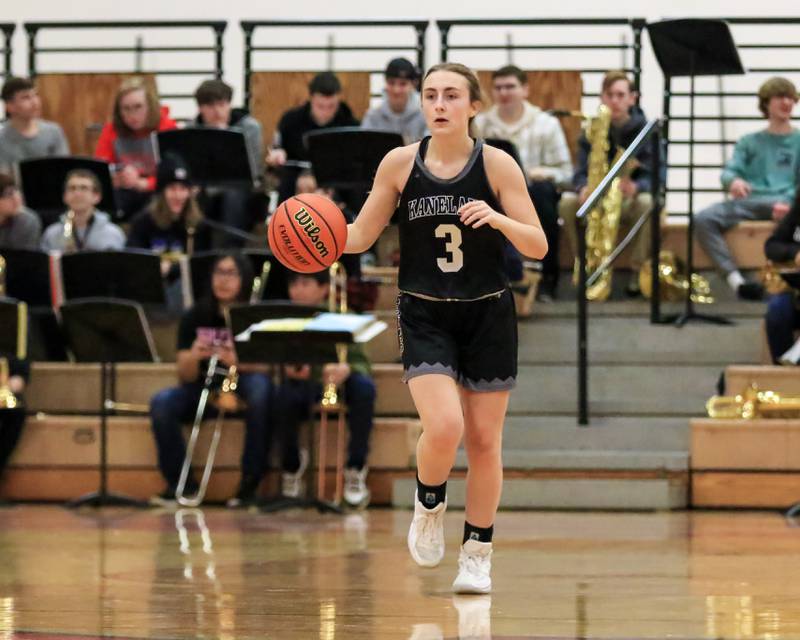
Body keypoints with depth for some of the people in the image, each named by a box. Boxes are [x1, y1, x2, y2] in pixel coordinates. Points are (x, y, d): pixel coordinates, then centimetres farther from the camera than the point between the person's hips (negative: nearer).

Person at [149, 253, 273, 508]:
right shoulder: (195, 317, 2)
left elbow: (265, 368, -13)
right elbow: (186, 377, -1)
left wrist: (236, 361, -33)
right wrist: (193, 357, -24)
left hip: (243, 389, -2)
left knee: (261, 385, -37)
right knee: (162, 402, -27)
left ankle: (250, 482, -31)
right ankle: (180, 482, -15)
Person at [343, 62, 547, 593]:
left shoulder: (496, 165, -7)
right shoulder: (400, 163, -3)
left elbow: (538, 246, -8)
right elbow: (361, 236, 3)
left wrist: (497, 219, -27)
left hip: (487, 314, 0)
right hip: (425, 315, 0)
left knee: (483, 439, 5)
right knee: (443, 427, -20)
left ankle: (478, 554, 20)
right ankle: (429, 505, 12)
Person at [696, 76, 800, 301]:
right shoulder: (749, 142, 25)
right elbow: (729, 171, 10)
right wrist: (733, 181, -17)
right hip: (748, 202, 3)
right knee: (703, 219, -29)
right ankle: (736, 280, -39)